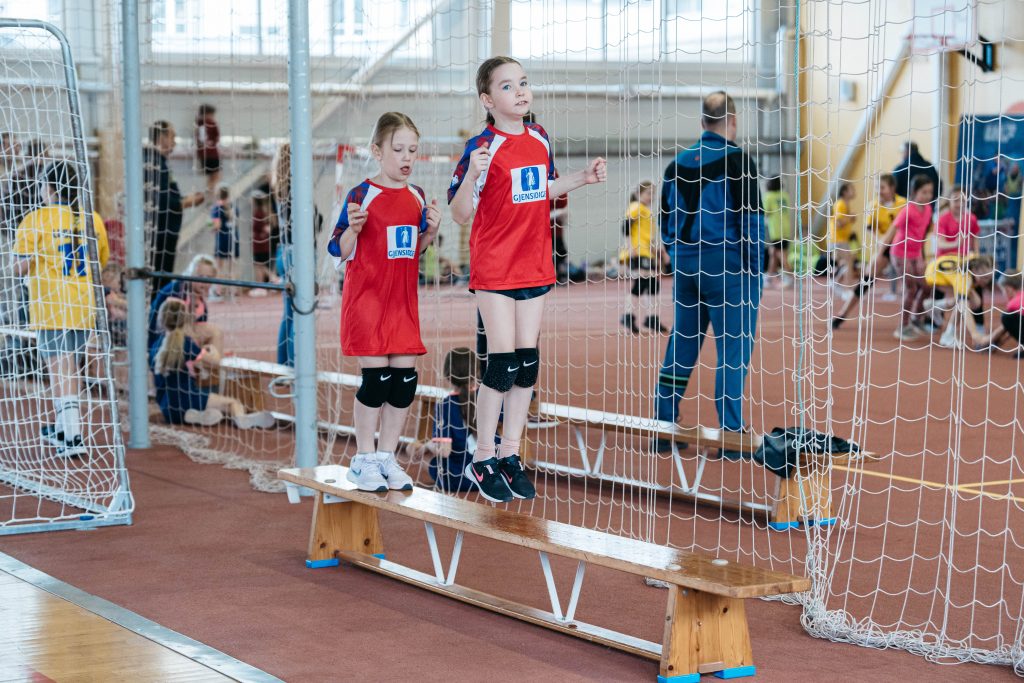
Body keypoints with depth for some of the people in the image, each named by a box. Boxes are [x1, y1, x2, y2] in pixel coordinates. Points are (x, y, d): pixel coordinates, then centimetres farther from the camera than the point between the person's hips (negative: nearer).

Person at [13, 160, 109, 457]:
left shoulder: (36, 220, -8)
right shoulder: (92, 220, 6)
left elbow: (20, 268, -9)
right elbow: (101, 263, 16)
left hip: (51, 308, -5)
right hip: (84, 307, 5)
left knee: (61, 372, -8)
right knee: (70, 370, 19)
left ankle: (73, 439, -17)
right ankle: (60, 428, 33)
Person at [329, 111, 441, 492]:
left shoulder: (416, 197, 8)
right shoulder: (362, 195, -9)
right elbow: (339, 250, -8)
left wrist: (431, 230, 0)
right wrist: (353, 227, -27)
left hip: (404, 300, 6)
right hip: (366, 300, -6)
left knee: (405, 379, 5)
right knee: (376, 377, -5)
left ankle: (386, 457, 17)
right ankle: (363, 461, 7)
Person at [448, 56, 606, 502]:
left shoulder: (540, 139, 5)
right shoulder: (483, 147, -13)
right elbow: (461, 214, -15)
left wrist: (582, 178, 11)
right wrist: (472, 175, -31)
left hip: (534, 265, 6)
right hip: (493, 269, -6)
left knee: (527, 363, 7)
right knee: (502, 362, -6)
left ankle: (510, 455, 18)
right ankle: (483, 459, 7)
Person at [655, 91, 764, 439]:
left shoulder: (679, 162, 8)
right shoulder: (736, 159, -9)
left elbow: (666, 218, 13)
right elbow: (751, 218, -12)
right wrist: (754, 269, -6)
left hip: (686, 263, 6)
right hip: (726, 265, -6)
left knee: (682, 342, 14)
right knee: (733, 346, -2)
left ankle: (665, 423, 19)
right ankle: (731, 432, -4)